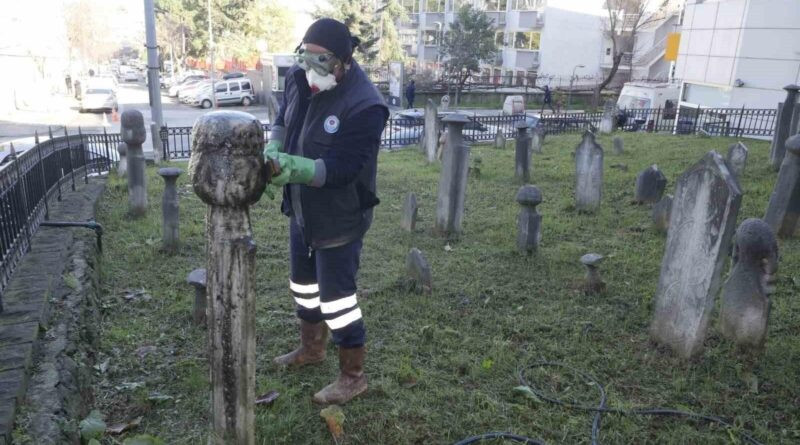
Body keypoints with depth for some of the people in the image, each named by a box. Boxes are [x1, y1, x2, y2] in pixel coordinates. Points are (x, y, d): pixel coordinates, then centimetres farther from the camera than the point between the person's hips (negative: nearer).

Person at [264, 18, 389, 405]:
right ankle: (311, 347, 49)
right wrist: (272, 152, -12)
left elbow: (340, 169, -29)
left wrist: (292, 167, -38)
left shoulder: (365, 106, -27)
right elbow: (283, 121, 8)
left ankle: (353, 375, 22)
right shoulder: (299, 79, -4)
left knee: (336, 294, 1)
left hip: (339, 217, -8)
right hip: (301, 209, 8)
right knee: (303, 282, 23)